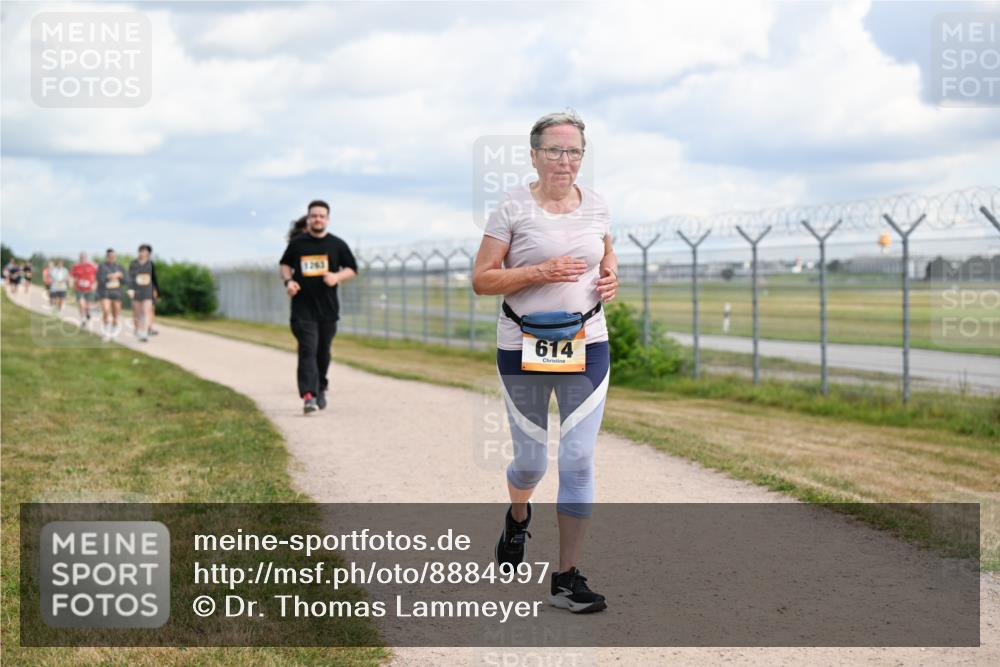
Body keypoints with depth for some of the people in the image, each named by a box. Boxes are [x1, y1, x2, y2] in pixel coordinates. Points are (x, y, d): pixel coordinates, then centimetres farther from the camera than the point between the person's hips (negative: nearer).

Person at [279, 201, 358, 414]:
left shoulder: (337, 244, 4)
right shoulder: (297, 243, 4)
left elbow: (352, 269, 8)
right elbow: (285, 264, 18)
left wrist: (337, 277, -12)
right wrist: (288, 280, -2)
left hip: (328, 308, 2)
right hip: (303, 309, -2)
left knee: (323, 351, 13)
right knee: (307, 350, -13)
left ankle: (321, 388, 34)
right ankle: (308, 396, -22)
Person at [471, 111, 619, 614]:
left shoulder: (595, 206, 5)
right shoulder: (513, 208, -7)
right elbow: (481, 279, -8)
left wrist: (611, 277, 1)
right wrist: (540, 272, -20)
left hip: (586, 345, 3)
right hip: (523, 346, -2)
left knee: (579, 460, -4)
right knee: (531, 459, 9)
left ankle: (567, 579, 3)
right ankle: (517, 518, 47)